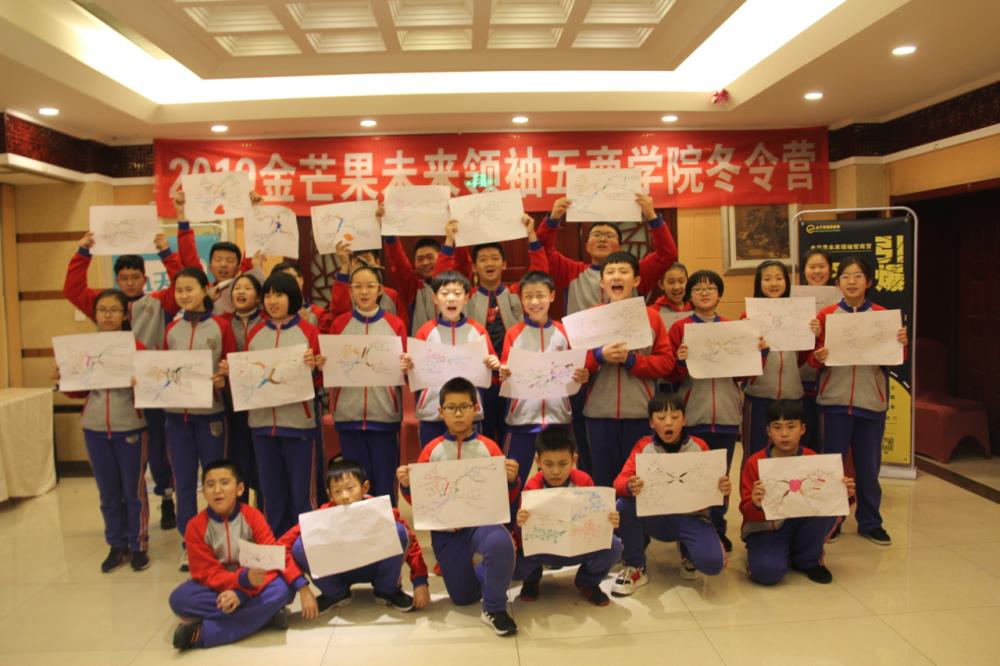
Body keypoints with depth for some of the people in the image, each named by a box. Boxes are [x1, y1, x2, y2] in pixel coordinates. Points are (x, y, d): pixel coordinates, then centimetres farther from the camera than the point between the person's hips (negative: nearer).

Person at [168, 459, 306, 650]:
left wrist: (242, 592, -33)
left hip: (252, 585, -1)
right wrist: (244, 579, -34)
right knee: (179, 599, -28)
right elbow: (207, 573, -15)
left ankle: (202, 633, -28)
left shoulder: (252, 516, -13)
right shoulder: (196, 526, -11)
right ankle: (264, 614, -26)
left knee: (281, 588, -31)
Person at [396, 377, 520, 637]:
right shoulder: (432, 450, 1)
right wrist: (406, 486, -13)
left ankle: (494, 609, -13)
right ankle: (484, 573, 43)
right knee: (463, 597, 7)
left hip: (481, 521, -2)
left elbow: (506, 498, 2)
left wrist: (512, 480, -19)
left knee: (500, 543, -37)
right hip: (445, 530, 2)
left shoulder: (489, 447, -2)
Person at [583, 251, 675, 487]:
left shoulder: (651, 316, 2)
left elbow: (667, 361, -1)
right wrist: (599, 356, -16)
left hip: (640, 413, 0)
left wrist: (631, 360, -14)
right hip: (599, 413, 1)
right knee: (604, 479, 9)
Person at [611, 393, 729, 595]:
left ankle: (686, 550, 13)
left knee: (712, 563, -28)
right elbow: (620, 481, -14)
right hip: (654, 516, 1)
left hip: (690, 517, 0)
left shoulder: (699, 447, -2)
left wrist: (722, 489, -25)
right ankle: (635, 568, -5)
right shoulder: (643, 447, -4)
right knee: (624, 505, -31)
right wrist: (630, 487, -39)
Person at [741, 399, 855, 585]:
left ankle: (807, 560, -2)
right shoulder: (754, 463, -13)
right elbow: (746, 510, -13)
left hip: (799, 525, 3)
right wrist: (756, 505, -35)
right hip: (765, 529, -3)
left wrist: (844, 495, -23)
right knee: (767, 571, -33)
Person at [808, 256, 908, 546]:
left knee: (868, 465, 8)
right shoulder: (826, 315, 0)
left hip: (872, 400, 1)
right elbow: (813, 360, 3)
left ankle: (870, 522, 23)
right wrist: (818, 357, -19)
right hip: (834, 400, -1)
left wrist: (902, 344, -12)